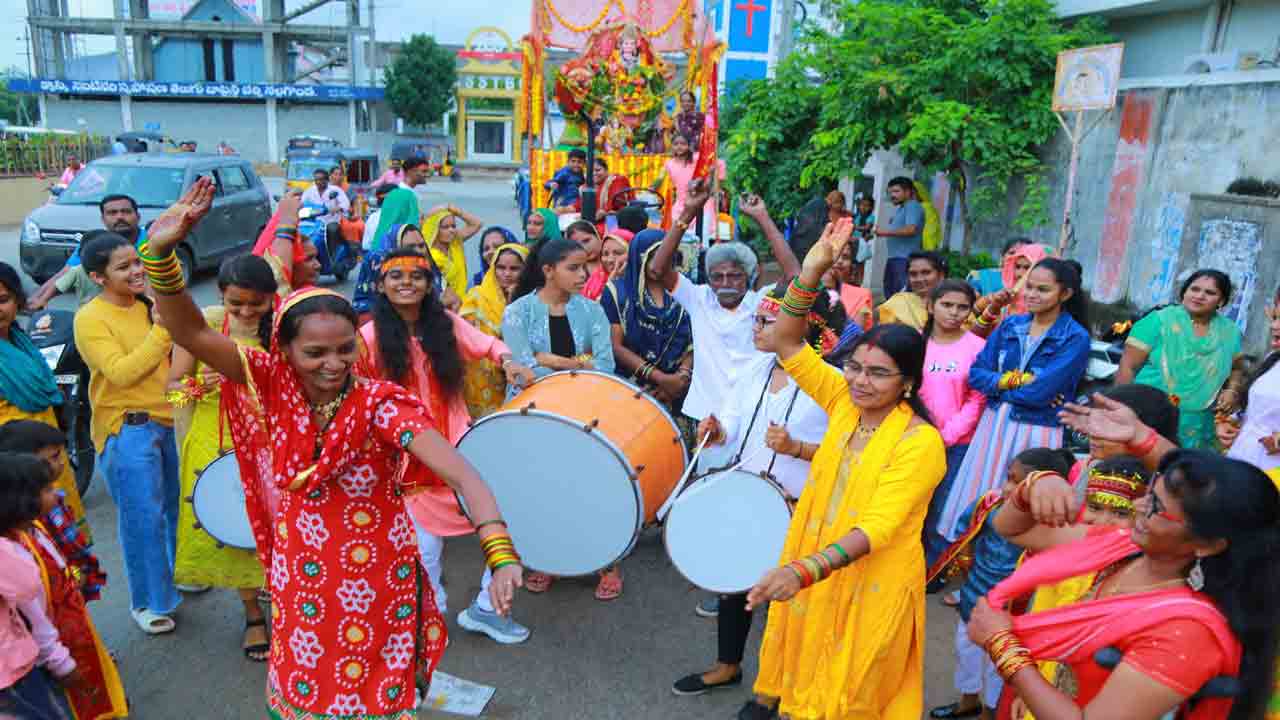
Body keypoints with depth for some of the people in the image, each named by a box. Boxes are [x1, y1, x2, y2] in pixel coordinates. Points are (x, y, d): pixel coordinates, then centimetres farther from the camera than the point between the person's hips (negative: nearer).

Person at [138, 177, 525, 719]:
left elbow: (463, 477, -32)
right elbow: (190, 334, -22)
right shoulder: (271, 385, -12)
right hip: (299, 581, 3)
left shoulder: (380, 404, -22)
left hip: (375, 583, -3)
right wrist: (161, 251, -39)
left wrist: (501, 555, -45)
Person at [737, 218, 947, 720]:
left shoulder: (920, 442, -23)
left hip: (873, 580, -5)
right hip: (812, 565, 5)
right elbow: (789, 344, -10)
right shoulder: (844, 401, -7)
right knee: (803, 654, 25)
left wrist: (805, 569, -43)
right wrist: (811, 272, -23)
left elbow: (877, 526, -31)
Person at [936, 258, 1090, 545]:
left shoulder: (1076, 338, -9)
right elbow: (976, 374, 0)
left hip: (1036, 433, -5)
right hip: (994, 424, 5)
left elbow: (1039, 392, -19)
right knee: (974, 502, 10)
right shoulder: (1010, 326, 6)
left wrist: (1000, 383, -5)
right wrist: (1016, 380, -13)